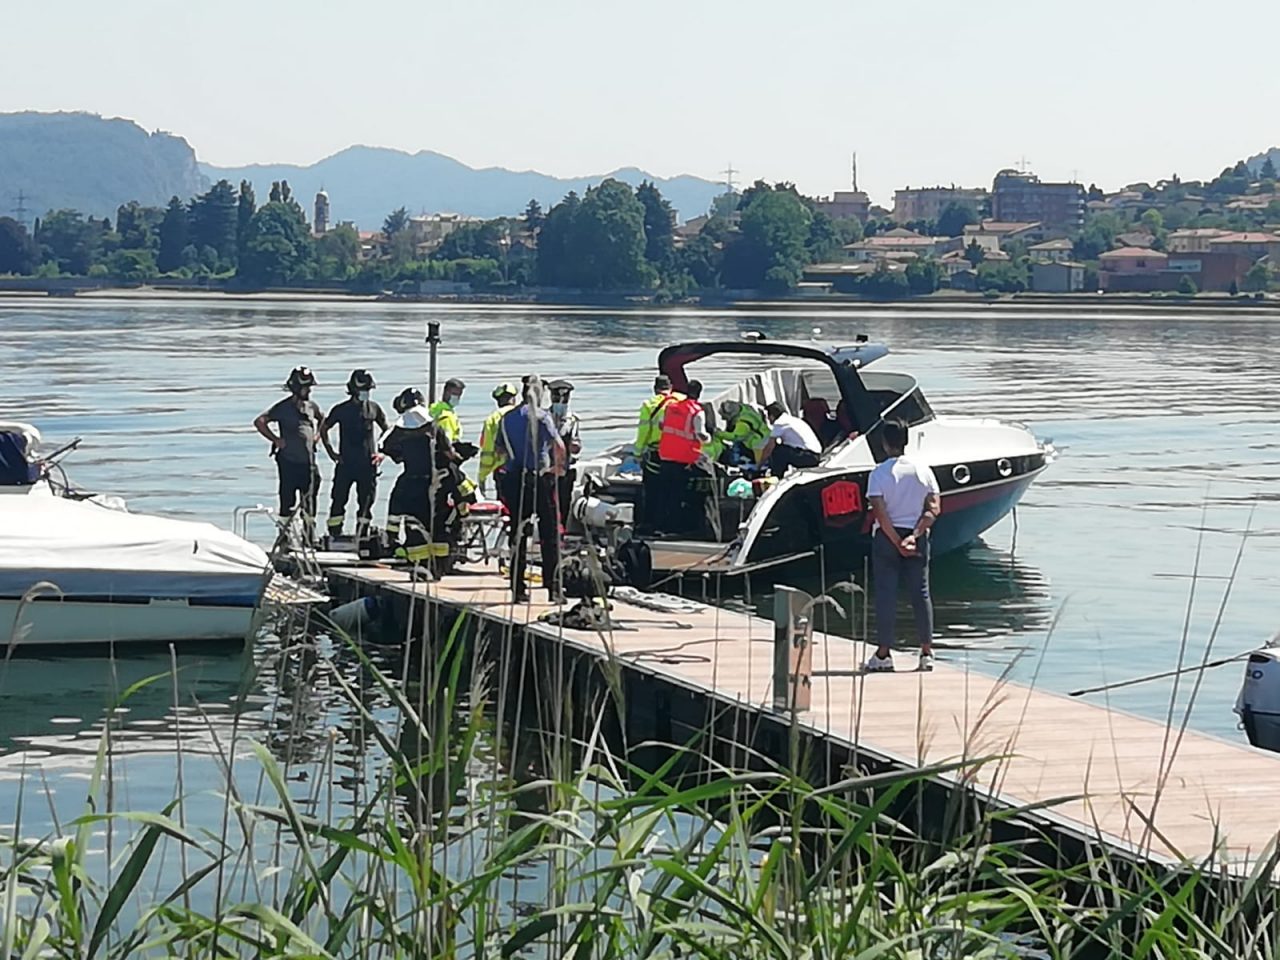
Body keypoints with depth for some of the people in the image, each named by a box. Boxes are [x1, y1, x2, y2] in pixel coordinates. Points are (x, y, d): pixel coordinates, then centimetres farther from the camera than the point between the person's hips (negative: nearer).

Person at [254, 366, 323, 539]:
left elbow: (322, 419, 30)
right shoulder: (283, 408, -10)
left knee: (310, 500, 9)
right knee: (288, 502, -2)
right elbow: (259, 422, -15)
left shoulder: (311, 406, 8)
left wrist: (317, 434, 13)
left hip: (308, 461, 6)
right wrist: (276, 439, -14)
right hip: (289, 461, -6)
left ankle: (309, 536, 18)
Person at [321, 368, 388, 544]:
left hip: (368, 464, 2)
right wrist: (331, 452, 2)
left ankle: (362, 536, 13)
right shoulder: (341, 409, -2)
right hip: (346, 462, -2)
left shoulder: (374, 408, 5)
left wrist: (381, 452, 5)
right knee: (339, 500, -3)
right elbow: (323, 429, 8)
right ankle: (334, 536, 2)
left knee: (366, 502, 5)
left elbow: (386, 430, 16)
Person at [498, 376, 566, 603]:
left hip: (514, 479, 4)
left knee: (518, 534, 9)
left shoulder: (507, 418, 7)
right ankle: (552, 587, -1)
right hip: (540, 478, -4)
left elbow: (500, 450, 11)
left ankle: (518, 589, 9)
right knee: (549, 534, 3)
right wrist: (559, 466, 1)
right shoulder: (541, 416, -7)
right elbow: (559, 446, -14)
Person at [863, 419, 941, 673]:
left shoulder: (879, 473, -9)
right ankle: (927, 652, 6)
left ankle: (884, 653, 1)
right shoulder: (923, 471, 2)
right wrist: (914, 535, -10)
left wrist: (898, 543, -11)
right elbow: (934, 509, -5)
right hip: (917, 536, 3)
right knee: (920, 593, 7)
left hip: (886, 537, -3)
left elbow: (880, 512, -15)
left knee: (886, 594, 1)